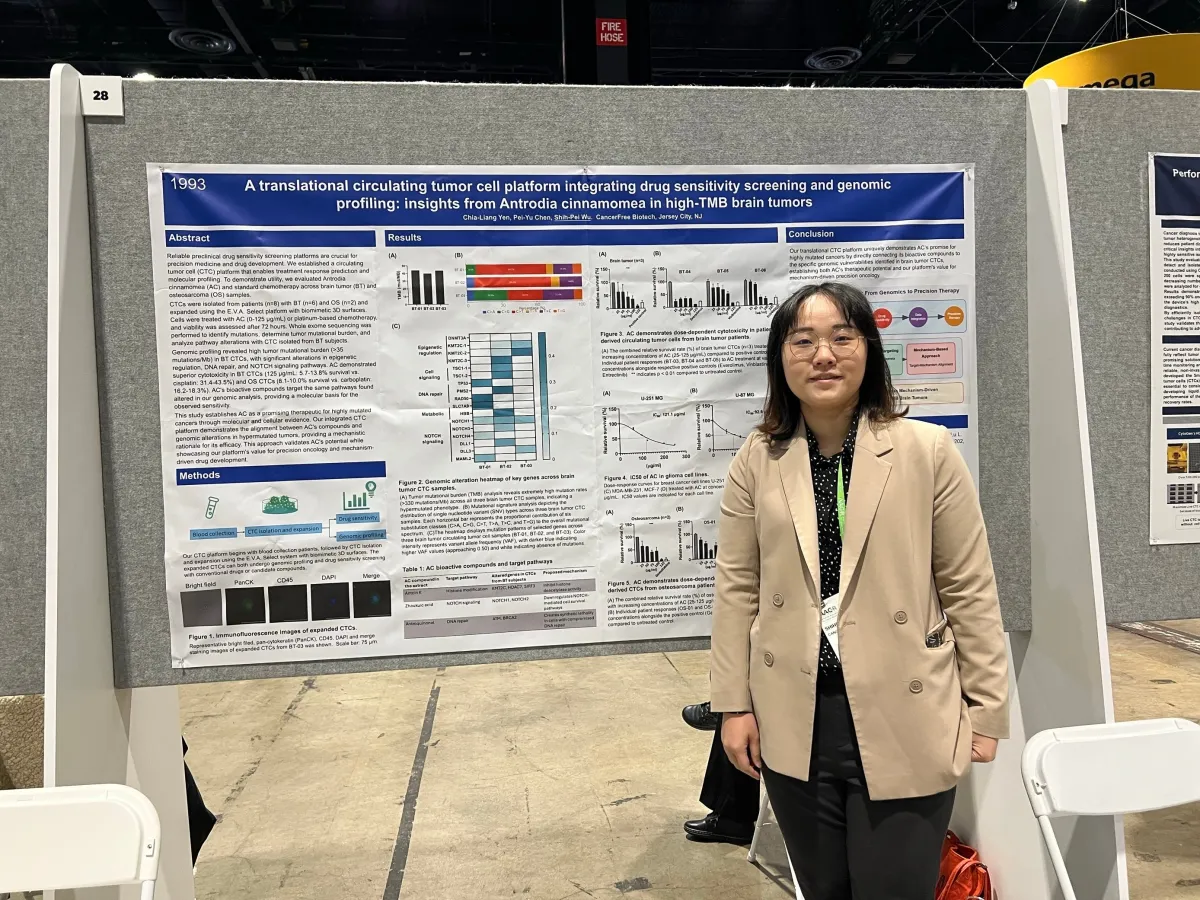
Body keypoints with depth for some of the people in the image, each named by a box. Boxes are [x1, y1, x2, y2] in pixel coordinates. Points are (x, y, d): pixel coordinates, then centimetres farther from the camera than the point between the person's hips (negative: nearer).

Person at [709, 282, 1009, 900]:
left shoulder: (927, 451, -8)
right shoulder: (756, 461, -1)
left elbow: (970, 590, -3)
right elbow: (737, 590, 2)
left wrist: (986, 710, 0)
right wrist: (734, 703, 2)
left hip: (903, 718, -2)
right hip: (793, 721, 3)